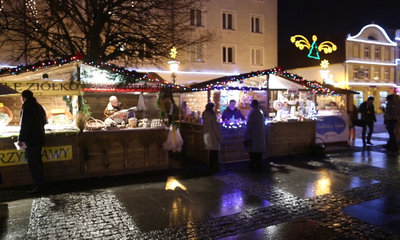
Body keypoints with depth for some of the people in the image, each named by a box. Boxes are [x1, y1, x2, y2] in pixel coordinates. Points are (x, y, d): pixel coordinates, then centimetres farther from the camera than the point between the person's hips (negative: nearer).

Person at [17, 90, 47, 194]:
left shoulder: (27, 107, -13)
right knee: (37, 161, 15)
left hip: (31, 139, -9)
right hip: (39, 137, 9)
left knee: (33, 163, -5)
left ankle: (38, 186, -3)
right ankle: (40, 184, 20)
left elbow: (24, 125, -18)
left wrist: (21, 139, -16)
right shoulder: (38, 106, 14)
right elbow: (44, 121, 22)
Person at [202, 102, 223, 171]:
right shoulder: (212, 116, -16)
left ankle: (211, 166, 23)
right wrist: (220, 137, -8)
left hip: (206, 136, 7)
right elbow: (216, 128, -15)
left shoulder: (205, 115, 6)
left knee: (211, 152, 16)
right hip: (213, 136, -7)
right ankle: (214, 167, 5)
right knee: (214, 153, 1)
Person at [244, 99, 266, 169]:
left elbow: (249, 125, -17)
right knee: (259, 150, 11)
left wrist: (246, 134, -9)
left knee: (252, 150, 3)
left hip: (253, 135, -7)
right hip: (260, 134, 7)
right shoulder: (261, 112, 6)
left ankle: (253, 164, 9)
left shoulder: (252, 113, -17)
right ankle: (259, 164, 15)